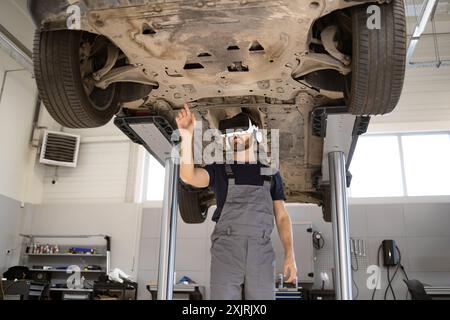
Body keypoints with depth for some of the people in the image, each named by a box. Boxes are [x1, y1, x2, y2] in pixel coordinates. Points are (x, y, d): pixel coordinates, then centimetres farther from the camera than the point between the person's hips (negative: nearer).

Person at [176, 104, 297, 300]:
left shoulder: (270, 173, 17)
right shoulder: (219, 170, 12)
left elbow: (282, 217, 13)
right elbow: (188, 176, -9)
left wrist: (290, 255, 1)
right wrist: (187, 136, -21)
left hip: (261, 251, 2)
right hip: (226, 249, -1)